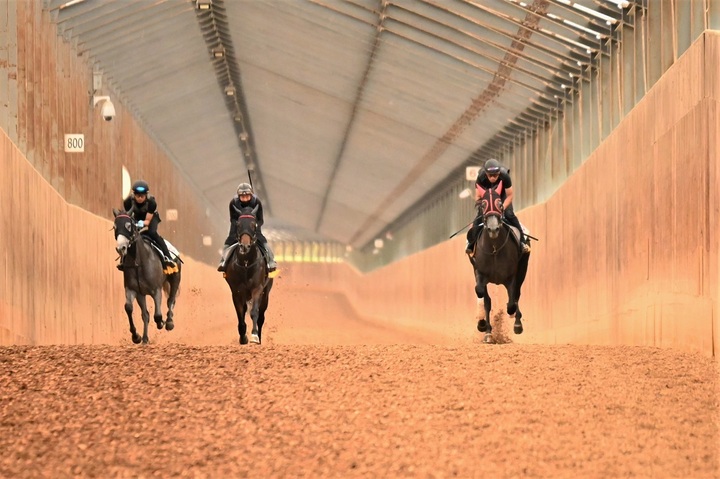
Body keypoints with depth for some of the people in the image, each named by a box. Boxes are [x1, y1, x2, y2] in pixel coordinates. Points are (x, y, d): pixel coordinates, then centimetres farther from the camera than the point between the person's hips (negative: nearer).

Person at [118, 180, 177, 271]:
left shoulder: (151, 202, -34)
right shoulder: (129, 201, -28)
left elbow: (148, 220, -31)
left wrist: (142, 223, -53)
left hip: (151, 217, -3)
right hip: (136, 218, 3)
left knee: (152, 232, -31)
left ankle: (168, 258, -29)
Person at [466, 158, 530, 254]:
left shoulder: (505, 176, -34)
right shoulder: (480, 178, -32)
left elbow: (510, 195, -22)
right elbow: (478, 196, -20)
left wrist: (502, 207, -34)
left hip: (502, 196, -1)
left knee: (509, 215, -19)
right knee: (479, 217, -15)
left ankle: (522, 240, -7)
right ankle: (471, 242, 0)